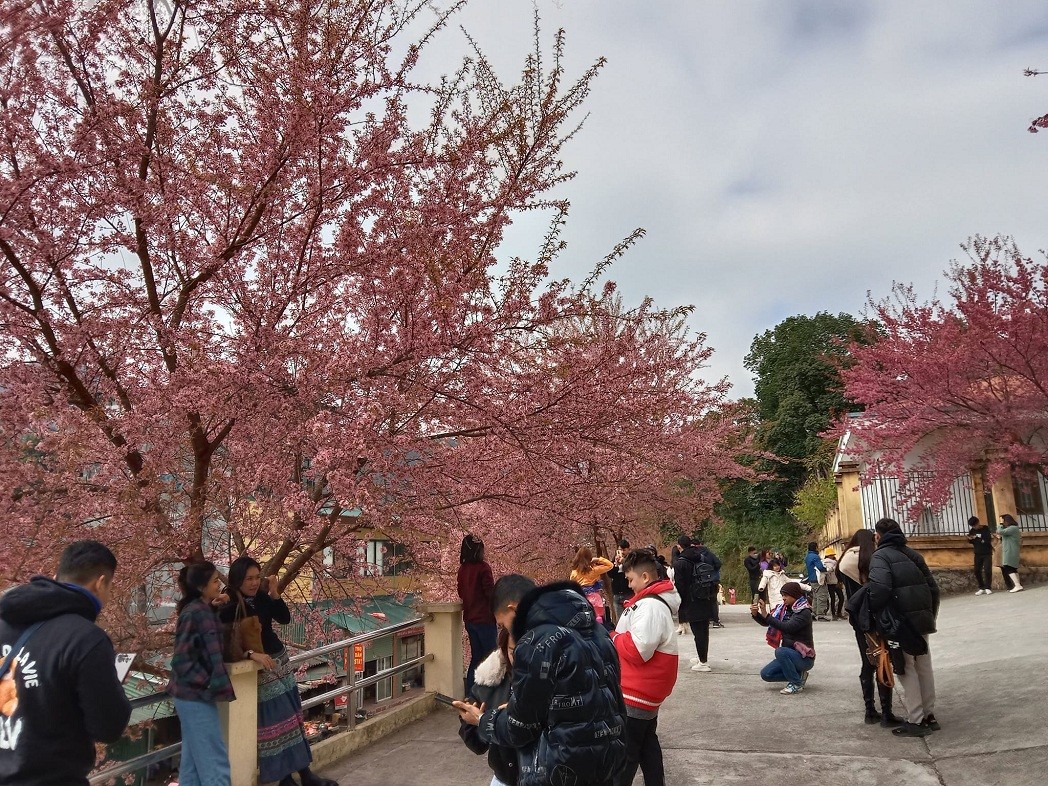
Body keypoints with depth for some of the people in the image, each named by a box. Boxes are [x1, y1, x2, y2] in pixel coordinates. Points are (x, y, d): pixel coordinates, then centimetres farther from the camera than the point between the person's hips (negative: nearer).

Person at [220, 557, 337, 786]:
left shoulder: (260, 596, -2)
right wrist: (252, 654, -33)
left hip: (279, 660, 7)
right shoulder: (227, 607, -17)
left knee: (293, 717, 12)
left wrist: (274, 594, -12)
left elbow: (284, 619, 0)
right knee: (271, 722, -2)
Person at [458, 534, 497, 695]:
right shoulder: (483, 567, -15)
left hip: (469, 619, 7)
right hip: (484, 618, -7)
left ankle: (470, 693, 17)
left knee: (476, 657, 16)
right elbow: (491, 592, -14)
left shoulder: (463, 569, 5)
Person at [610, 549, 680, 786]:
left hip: (636, 695, -10)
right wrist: (618, 637, 1)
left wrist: (613, 637, -12)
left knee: (624, 752, -1)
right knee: (647, 745, 20)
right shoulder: (654, 601, 11)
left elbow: (637, 650, -28)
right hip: (647, 691, 10)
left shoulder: (650, 606, -23)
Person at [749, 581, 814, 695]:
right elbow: (766, 623, 0)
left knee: (780, 651, -34)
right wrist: (755, 614, -20)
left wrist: (766, 615, -36)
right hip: (789, 655, 7)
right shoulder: (784, 609, 4)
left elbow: (788, 627, -32)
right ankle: (798, 675, 11)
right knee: (766, 674, -7)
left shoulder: (804, 612, -17)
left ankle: (796, 684, -15)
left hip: (804, 657, -7)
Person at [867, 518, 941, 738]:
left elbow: (880, 588, -25)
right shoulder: (912, 555, 13)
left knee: (907, 670, 0)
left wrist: (871, 613, -10)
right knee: (924, 667, 15)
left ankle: (916, 721, 2)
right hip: (922, 621, 7)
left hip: (899, 622, -7)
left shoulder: (880, 556, -9)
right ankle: (929, 716, 24)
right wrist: (930, 615, 20)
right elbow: (933, 587, 13)